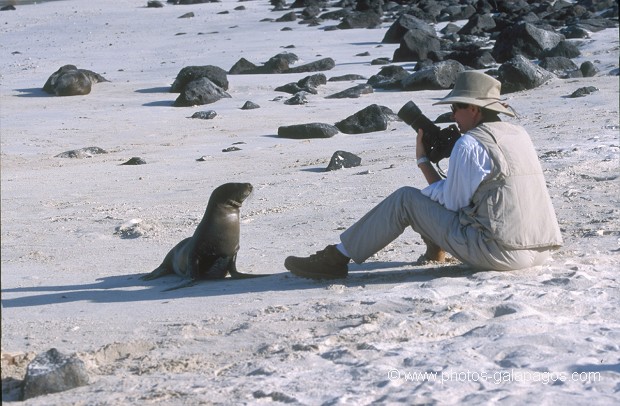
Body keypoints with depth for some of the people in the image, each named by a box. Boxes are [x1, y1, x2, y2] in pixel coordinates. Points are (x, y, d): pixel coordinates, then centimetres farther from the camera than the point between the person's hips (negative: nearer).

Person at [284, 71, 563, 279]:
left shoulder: (470, 145, -11)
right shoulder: (519, 134, 14)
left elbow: (451, 203, -2)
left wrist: (423, 161, 9)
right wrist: (446, 151, 17)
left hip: (498, 254, -8)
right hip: (539, 251, 8)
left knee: (405, 200, 2)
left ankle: (337, 259, 8)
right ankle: (435, 248, 43)